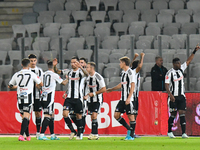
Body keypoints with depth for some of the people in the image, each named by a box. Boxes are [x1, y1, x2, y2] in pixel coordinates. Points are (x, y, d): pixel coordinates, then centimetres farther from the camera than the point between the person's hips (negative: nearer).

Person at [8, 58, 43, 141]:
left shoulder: (16, 74, 8)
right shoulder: (31, 74, 0)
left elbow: (10, 86, 19)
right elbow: (41, 84, 11)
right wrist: (37, 86, 35)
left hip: (19, 97, 4)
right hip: (28, 96, -4)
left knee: (24, 116, 15)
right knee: (26, 116, -8)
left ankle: (28, 136, 21)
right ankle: (21, 135, -23)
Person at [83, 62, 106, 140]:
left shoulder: (98, 77, -13)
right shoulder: (88, 77, 9)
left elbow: (104, 89, -13)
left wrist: (94, 93, -17)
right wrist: (87, 95, 6)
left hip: (97, 100, -7)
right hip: (90, 100, 7)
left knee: (94, 116, -15)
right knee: (92, 117, 6)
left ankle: (94, 134, -15)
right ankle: (94, 134, 10)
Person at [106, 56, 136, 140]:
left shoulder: (130, 72, -10)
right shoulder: (123, 73, 15)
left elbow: (132, 86, -15)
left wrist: (129, 98, -21)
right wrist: (110, 90, 38)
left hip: (129, 99, -9)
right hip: (122, 99, 9)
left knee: (130, 116, -3)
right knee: (116, 115, 4)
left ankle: (132, 135, 4)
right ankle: (129, 129, 16)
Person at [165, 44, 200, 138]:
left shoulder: (181, 69, 7)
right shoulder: (170, 73, -10)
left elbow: (188, 61, 14)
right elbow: (166, 85, -12)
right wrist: (170, 95, -23)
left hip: (181, 96, 5)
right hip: (173, 97, -4)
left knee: (182, 113, -5)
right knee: (173, 114, 2)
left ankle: (183, 133, -11)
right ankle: (169, 132, 18)